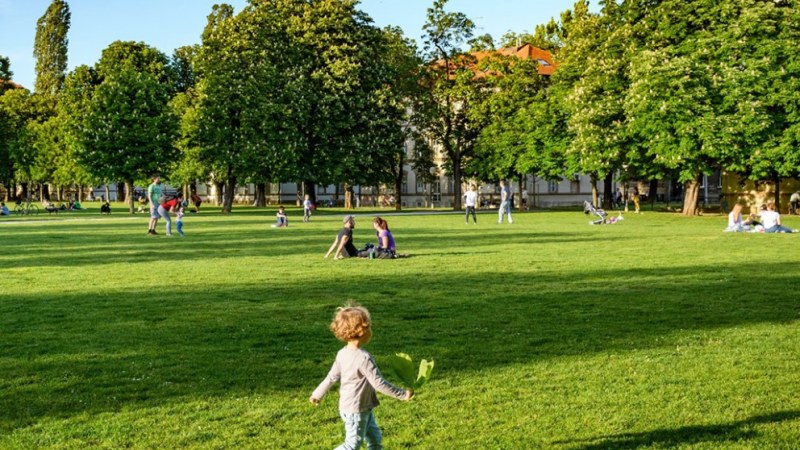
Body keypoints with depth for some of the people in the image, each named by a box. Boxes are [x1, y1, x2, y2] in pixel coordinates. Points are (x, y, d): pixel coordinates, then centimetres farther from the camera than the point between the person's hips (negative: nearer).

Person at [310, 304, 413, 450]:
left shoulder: (343, 353, -1)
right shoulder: (364, 358, -26)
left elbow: (332, 377, 8)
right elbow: (379, 383, -25)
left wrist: (317, 394, 22)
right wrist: (402, 394, -17)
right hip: (356, 410, -9)